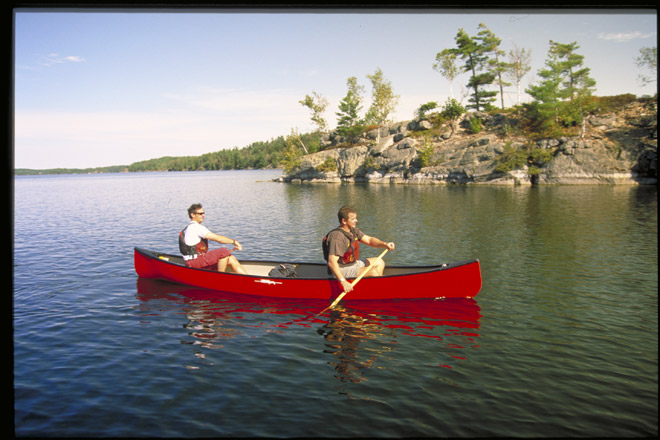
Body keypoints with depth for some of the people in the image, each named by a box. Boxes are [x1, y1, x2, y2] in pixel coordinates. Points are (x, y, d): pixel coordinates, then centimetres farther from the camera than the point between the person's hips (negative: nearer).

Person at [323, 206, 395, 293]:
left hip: (353, 263, 11)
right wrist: (343, 281, -45)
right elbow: (332, 262, -36)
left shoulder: (353, 230, 2)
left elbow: (369, 240, 5)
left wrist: (385, 244, -14)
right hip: (342, 270, -11)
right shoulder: (337, 237, -29)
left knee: (380, 263, 15)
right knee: (373, 272, -22)